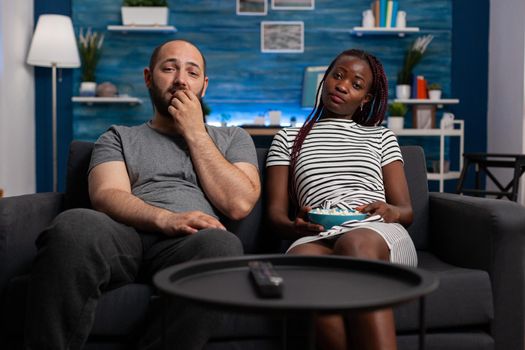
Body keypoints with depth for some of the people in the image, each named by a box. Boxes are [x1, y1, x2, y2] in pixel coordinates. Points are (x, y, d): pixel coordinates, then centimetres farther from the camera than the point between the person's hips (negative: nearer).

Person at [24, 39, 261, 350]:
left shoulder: (233, 138, 24)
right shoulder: (118, 138, 24)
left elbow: (239, 205, 6)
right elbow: (107, 195, 3)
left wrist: (195, 133, 8)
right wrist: (165, 219, -17)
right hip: (125, 238, 0)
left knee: (222, 244, -37)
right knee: (75, 226, -34)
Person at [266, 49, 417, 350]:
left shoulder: (381, 137, 25)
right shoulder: (288, 139, 24)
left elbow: (407, 211, 18)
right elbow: (276, 213, 15)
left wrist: (392, 212, -8)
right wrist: (295, 227, -10)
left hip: (379, 236, 0)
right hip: (318, 238, 0)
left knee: (355, 244, -39)